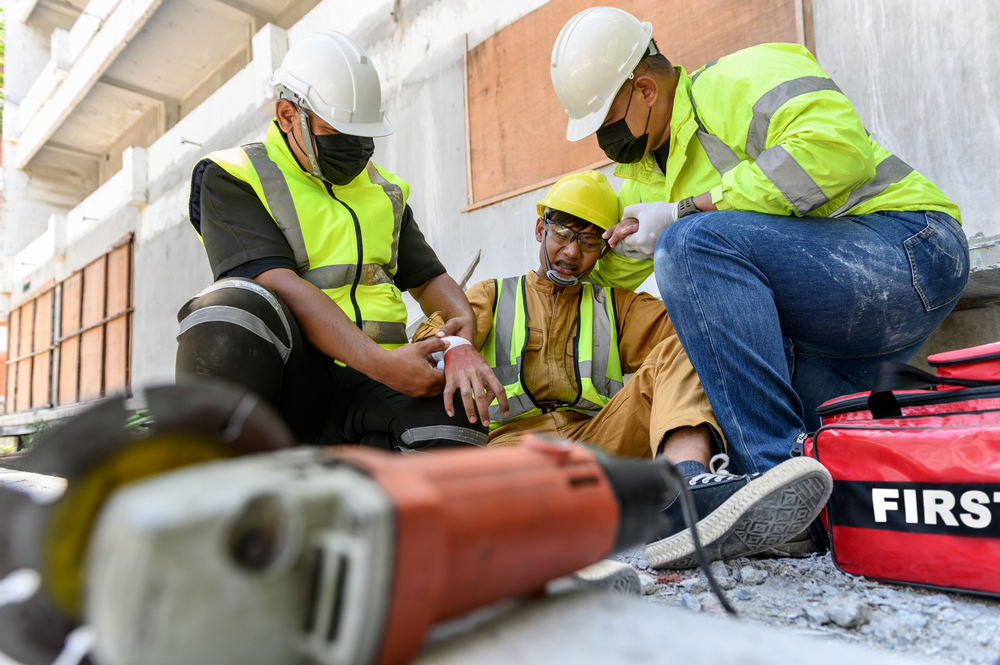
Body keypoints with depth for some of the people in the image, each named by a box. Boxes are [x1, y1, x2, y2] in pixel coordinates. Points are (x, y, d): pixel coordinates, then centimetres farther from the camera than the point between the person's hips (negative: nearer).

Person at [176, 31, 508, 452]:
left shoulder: (383, 189, 21)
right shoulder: (233, 178, 3)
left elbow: (429, 278, 19)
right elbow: (276, 283, -13)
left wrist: (463, 329, -6)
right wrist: (378, 361, -25)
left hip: (369, 384, 3)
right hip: (286, 372, -2)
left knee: (454, 427, -31)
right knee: (233, 303, -37)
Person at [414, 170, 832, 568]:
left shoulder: (616, 306, 27)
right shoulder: (491, 296, 23)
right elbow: (434, 335, 2)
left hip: (601, 439, 2)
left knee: (675, 352, -19)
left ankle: (689, 483, -48)